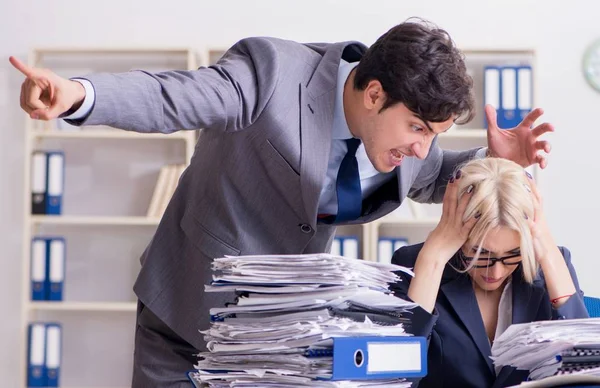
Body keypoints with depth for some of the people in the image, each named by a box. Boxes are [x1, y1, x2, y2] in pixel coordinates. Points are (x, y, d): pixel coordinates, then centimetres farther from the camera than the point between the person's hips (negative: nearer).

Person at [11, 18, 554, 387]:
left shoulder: (407, 132, -6)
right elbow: (166, 96, -31)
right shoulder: (273, 72, -25)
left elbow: (436, 181, 14)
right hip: (194, 307, -4)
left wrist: (493, 160, -6)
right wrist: (77, 95, -49)